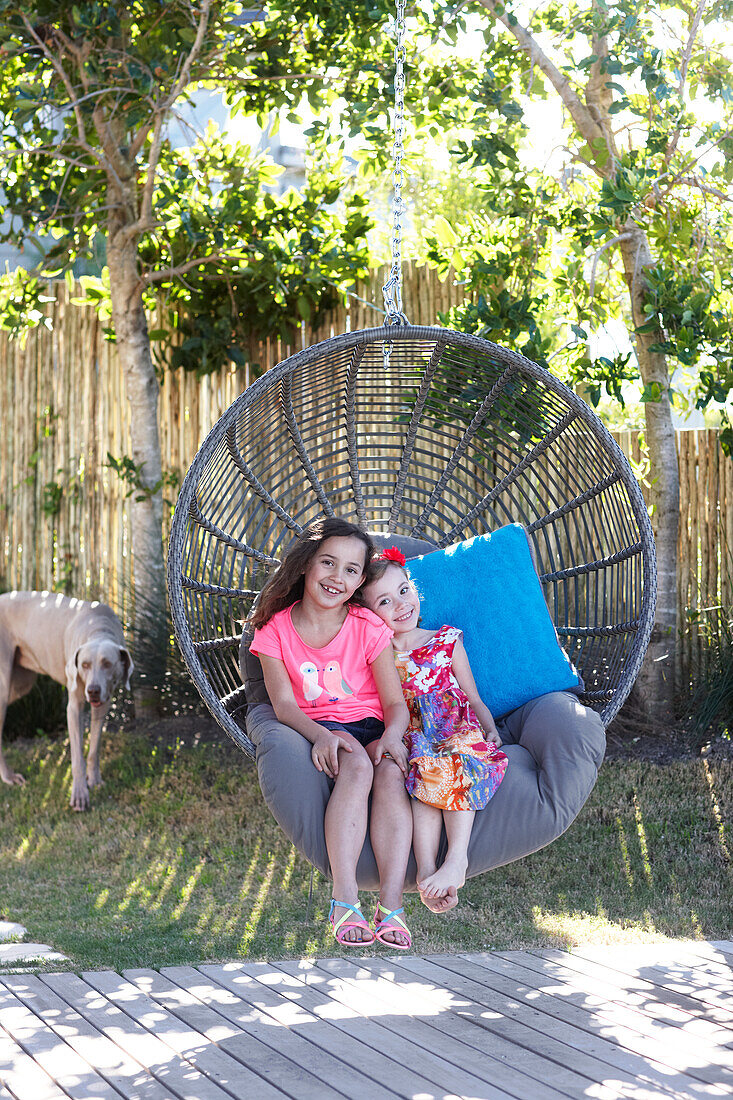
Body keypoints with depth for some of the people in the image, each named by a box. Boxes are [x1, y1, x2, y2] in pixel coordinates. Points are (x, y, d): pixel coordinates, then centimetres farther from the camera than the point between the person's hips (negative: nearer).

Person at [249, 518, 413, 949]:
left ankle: (392, 905, -44)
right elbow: (284, 703, -6)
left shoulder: (368, 627, 2)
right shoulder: (276, 630, 3)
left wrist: (392, 735, -24)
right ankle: (345, 900, -44)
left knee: (390, 770, -34)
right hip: (316, 730, -1)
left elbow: (396, 704, 0)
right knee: (356, 767, -36)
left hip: (371, 727, 1)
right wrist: (320, 734, -26)